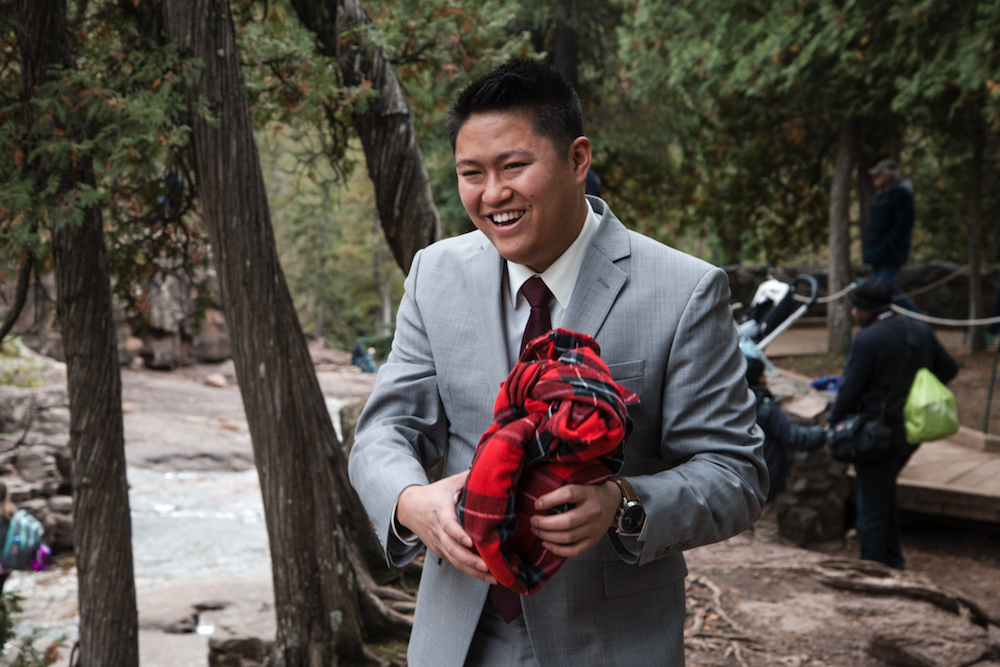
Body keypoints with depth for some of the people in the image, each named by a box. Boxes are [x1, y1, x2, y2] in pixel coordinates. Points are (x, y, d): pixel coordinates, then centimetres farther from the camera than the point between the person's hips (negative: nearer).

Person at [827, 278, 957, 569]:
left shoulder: (867, 339, -19)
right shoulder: (921, 331, 4)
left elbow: (850, 390, -17)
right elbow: (948, 369, 16)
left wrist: (834, 424, -3)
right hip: (912, 431, 8)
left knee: (872, 505, 3)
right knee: (885, 493, 25)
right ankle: (891, 559, 32)